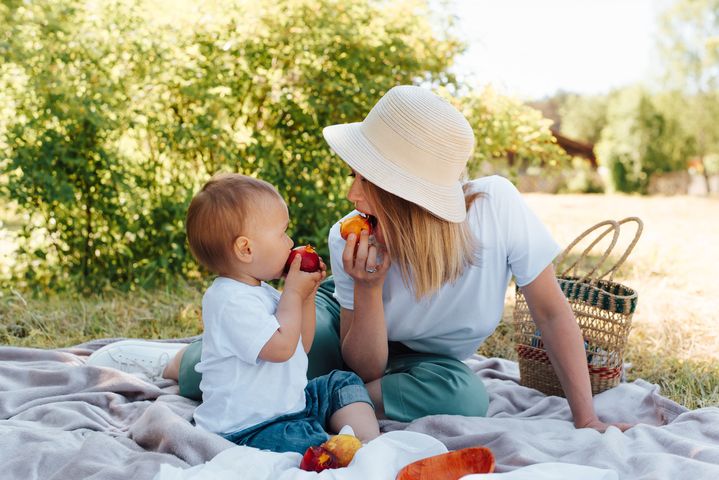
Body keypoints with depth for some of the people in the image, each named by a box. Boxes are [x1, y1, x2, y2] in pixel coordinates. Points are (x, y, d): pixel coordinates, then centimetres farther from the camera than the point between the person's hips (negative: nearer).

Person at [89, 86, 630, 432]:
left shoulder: (499, 206, -32)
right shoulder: (351, 239, -29)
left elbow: (552, 310, -20)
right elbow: (367, 368, -23)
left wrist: (586, 418, -21)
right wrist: (368, 287, -41)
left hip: (422, 362, 1)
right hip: (355, 338, 0)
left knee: (463, 395, -35)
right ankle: (177, 363, 0)